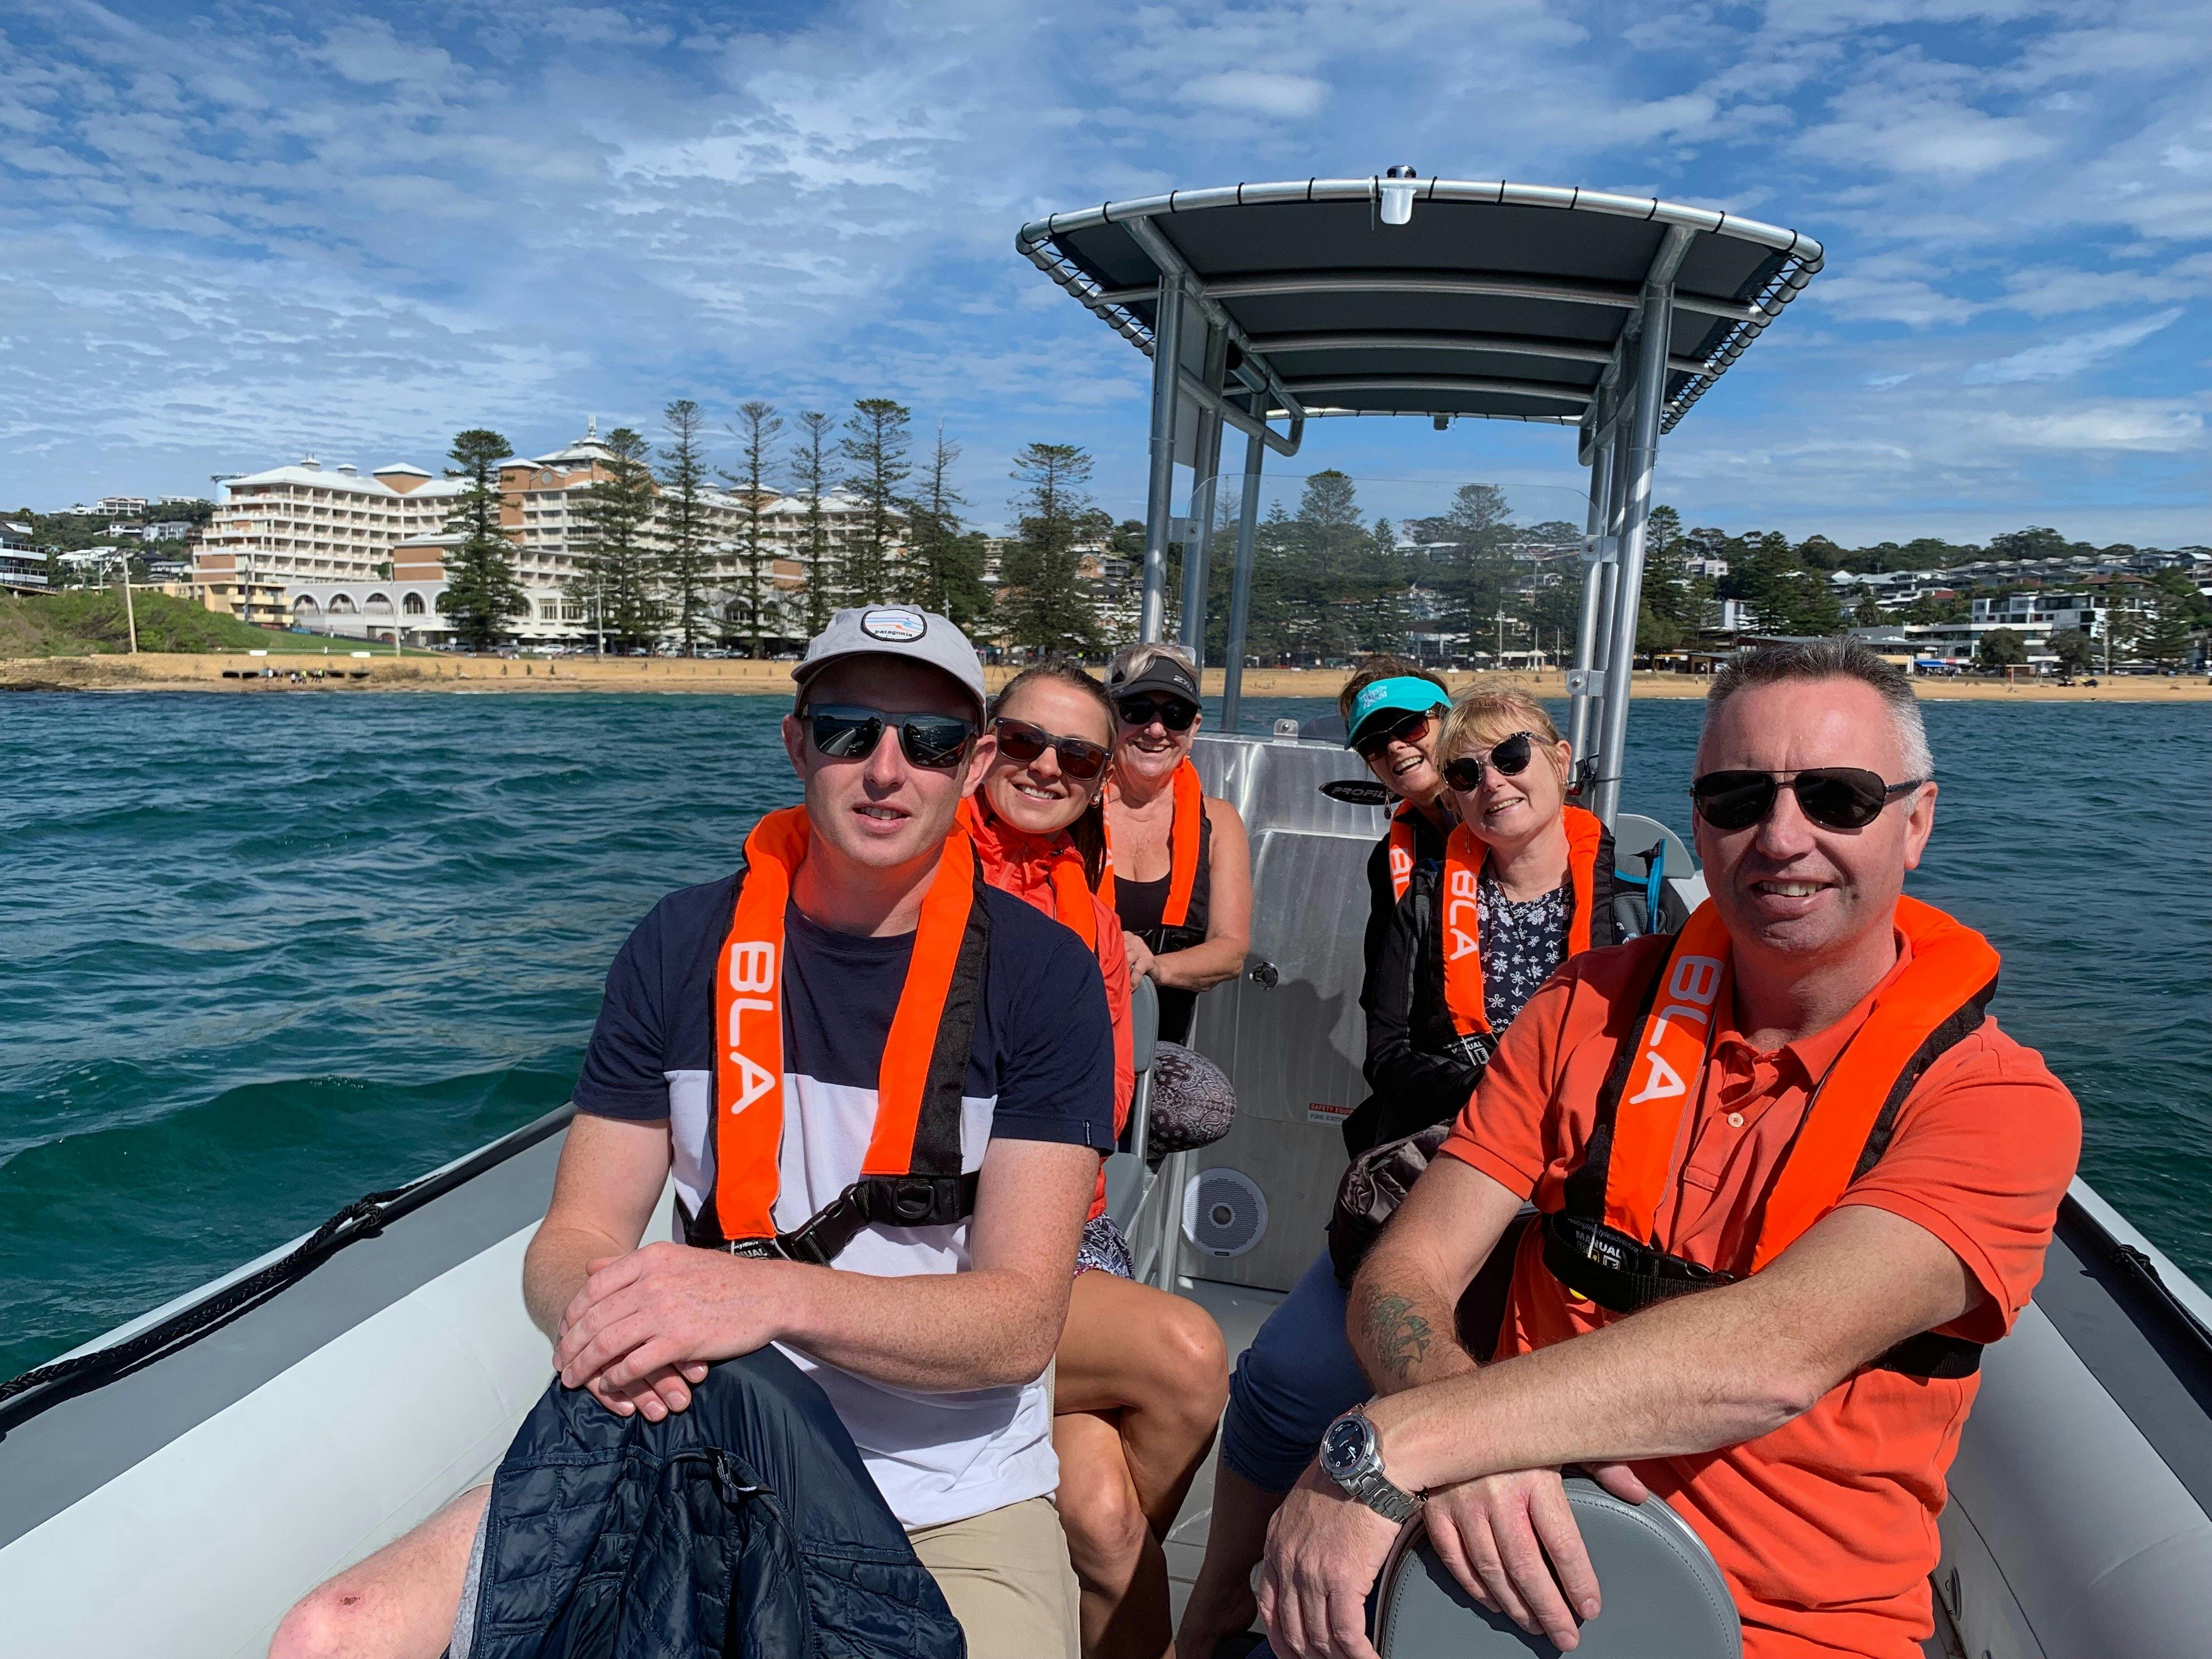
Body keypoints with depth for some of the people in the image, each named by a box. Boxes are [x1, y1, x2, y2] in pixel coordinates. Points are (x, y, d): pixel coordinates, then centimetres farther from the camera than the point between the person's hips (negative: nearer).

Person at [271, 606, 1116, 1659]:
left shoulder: (1041, 977, -11)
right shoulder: (682, 948, -2)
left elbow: (1020, 1324, -16)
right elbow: (574, 1240, 1)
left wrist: (771, 1295, -31)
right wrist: (599, 1315, -23)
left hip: (950, 1505, -1)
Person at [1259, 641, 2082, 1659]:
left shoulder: (1995, 1102, -8)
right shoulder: (1591, 1009, 2)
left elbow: (1775, 1354, -24)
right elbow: (1407, 1270, -3)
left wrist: (1381, 1443, -31)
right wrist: (1456, 1434, -25)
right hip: (1522, 1572, 2)